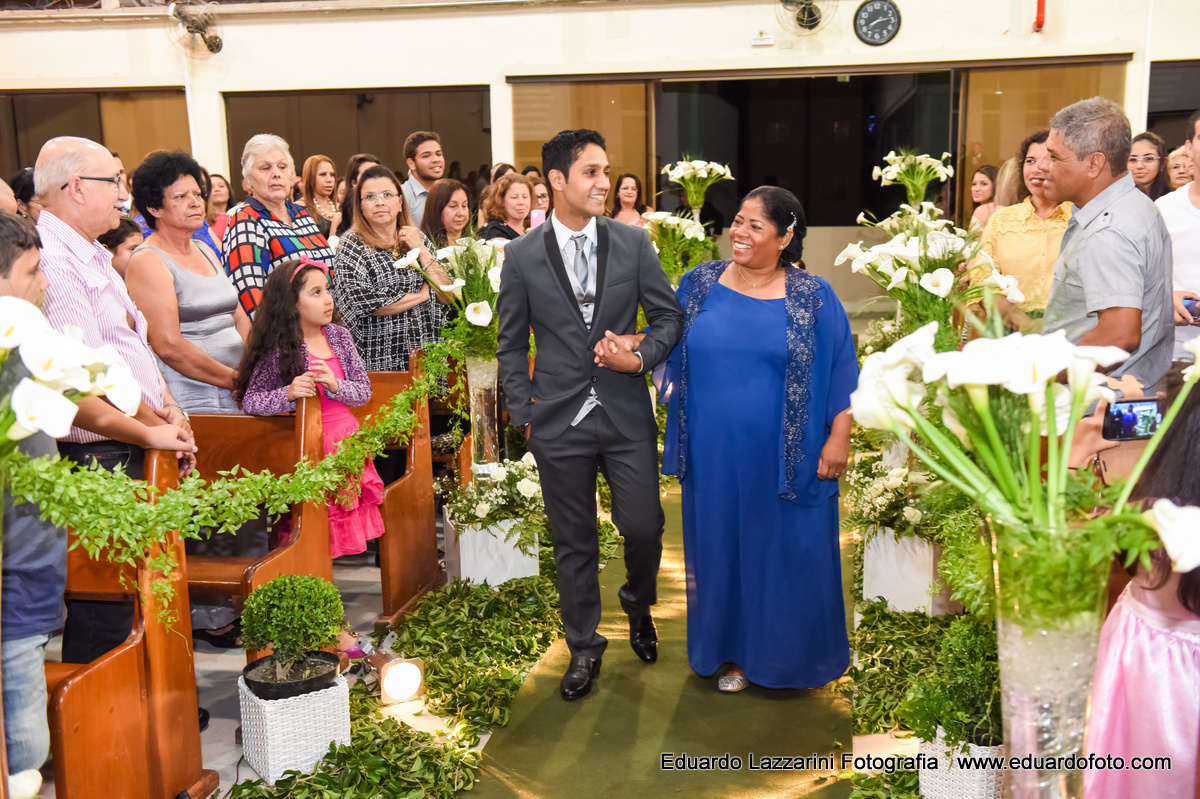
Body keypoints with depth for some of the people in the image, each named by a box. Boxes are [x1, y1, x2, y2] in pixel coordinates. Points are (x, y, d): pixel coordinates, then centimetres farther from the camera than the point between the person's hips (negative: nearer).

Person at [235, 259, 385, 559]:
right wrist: (288, 393, -24)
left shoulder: (339, 335, 6)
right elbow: (250, 401, -8)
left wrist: (335, 385, -14)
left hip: (347, 441, 5)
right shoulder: (278, 349, -9)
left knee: (348, 520, 9)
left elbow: (364, 390, 5)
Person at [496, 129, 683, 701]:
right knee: (573, 543, 10)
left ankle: (638, 605, 36)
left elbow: (668, 315, 6)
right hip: (559, 421, 0)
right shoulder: (522, 256, -1)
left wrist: (643, 356, -12)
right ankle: (584, 648, 29)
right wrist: (523, 413, 1)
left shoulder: (633, 243, 0)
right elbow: (511, 345, 5)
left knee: (644, 527, 1)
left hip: (627, 416, 1)